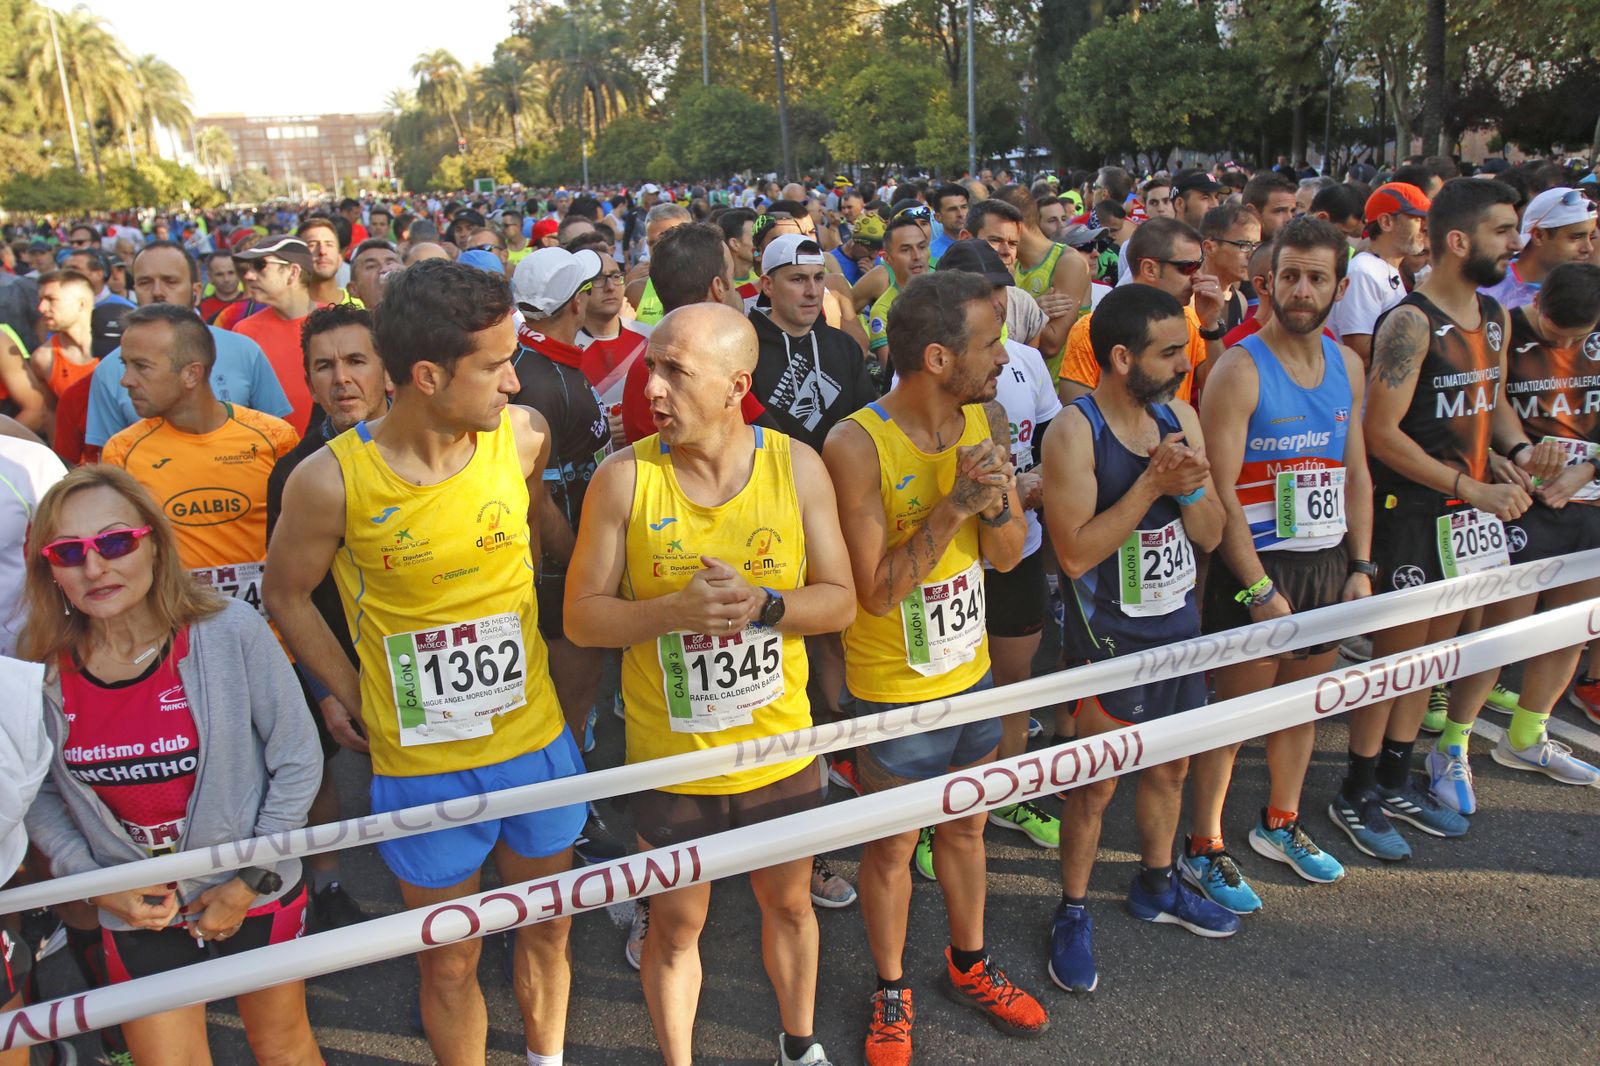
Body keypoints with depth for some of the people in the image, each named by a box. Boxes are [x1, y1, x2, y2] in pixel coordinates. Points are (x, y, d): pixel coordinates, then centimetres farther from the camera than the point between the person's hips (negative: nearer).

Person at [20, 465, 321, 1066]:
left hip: (256, 899, -1)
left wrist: (253, 881, -11)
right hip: (136, 913, 2)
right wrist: (94, 881, -8)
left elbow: (297, 763, -13)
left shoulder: (231, 632, -21)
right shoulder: (42, 671, -12)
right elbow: (36, 793, 3)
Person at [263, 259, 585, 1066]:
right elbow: (286, 596, -1)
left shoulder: (522, 435, -11)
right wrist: (356, 698, -3)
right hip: (421, 766, -3)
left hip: (537, 743, 3)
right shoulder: (331, 480, -18)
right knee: (449, 963, 15)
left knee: (547, 931, 22)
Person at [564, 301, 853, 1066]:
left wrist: (761, 603, -24)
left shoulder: (796, 466, -10)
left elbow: (838, 597, -5)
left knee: (788, 902, 23)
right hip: (670, 757, -1)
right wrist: (673, 609, -27)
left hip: (781, 748, 2)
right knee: (675, 925, 16)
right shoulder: (624, 477, -13)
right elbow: (581, 616, -10)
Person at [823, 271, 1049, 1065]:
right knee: (892, 849, 13)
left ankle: (968, 965, 46)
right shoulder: (857, 444, -25)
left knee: (965, 827, 23)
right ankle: (891, 993, 36)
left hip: (970, 671, 6)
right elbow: (876, 590, -23)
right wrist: (954, 503, -29)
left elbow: (1008, 554, -2)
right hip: (894, 690, -6)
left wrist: (993, 499, -23)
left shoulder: (987, 419, -5)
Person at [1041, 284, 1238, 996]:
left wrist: (1190, 486, -17)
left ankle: (1156, 885, 44)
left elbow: (1209, 536, 3)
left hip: (1178, 625, 7)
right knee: (1095, 786, 6)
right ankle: (1073, 912, 26)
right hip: (1108, 637, -6)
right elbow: (1075, 552, -24)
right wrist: (1151, 485, -25)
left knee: (1170, 768, 21)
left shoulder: (1180, 416, 1)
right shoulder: (1075, 432, -18)